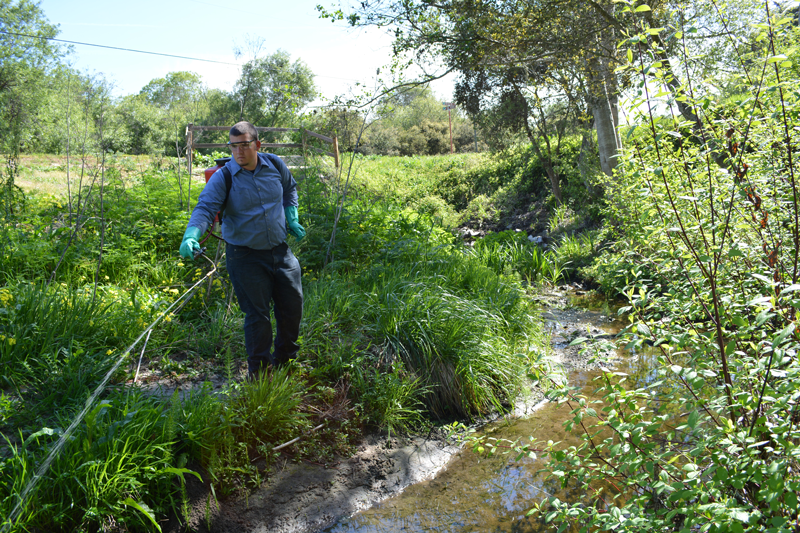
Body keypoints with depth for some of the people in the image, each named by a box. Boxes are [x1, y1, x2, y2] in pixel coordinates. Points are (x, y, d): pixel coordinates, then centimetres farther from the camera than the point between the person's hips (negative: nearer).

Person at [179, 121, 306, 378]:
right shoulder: (223, 177, -12)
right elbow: (205, 208, -23)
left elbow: (290, 189, 21)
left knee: (292, 304, 12)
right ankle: (258, 370, 18)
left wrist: (291, 217, 8)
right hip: (245, 255, -4)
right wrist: (191, 236, -41)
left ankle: (285, 358, 36)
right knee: (257, 312, 0)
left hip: (280, 250, 4)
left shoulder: (275, 165, 0)